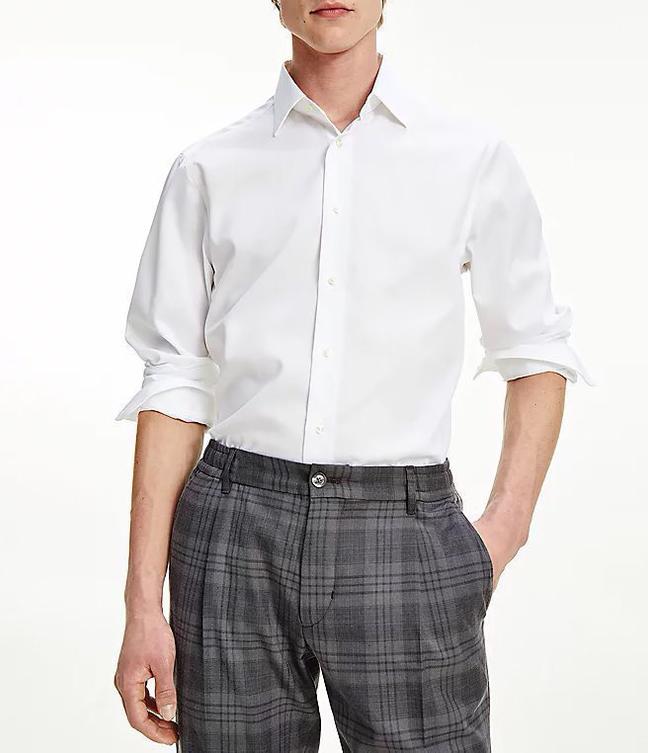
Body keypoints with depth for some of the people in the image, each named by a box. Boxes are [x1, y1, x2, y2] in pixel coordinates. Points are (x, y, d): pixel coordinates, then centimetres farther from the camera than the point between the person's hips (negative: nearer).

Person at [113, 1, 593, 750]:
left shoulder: (474, 157, 4)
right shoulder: (208, 169, 5)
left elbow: (535, 351, 10)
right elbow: (175, 384, 2)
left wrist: (507, 524, -3)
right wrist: (144, 605, -2)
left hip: (405, 532, 0)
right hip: (237, 531, 1)